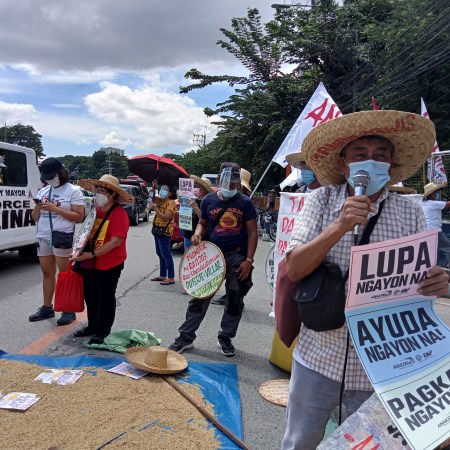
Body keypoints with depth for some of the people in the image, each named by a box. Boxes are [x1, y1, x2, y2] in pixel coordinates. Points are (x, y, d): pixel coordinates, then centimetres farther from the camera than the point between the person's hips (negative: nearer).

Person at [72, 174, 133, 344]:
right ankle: (92, 326, 37)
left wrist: (92, 254, -23)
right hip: (91, 263, 7)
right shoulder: (95, 210, 5)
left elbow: (116, 241, -23)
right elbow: (87, 231, 17)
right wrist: (83, 253, 3)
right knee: (90, 296, 18)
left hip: (109, 265, -7)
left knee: (105, 298, 6)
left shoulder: (119, 214, -17)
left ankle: (102, 332, 23)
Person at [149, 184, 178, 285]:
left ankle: (171, 278, -6)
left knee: (166, 254, -9)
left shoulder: (171, 203, -13)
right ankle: (163, 275, 22)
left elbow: (166, 217, -21)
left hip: (164, 231, -9)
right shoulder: (160, 200, 14)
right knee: (160, 254, 14)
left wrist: (155, 209, -27)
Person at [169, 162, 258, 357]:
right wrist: (198, 234, -12)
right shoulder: (208, 200, 2)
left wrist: (248, 260, -10)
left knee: (235, 300, 10)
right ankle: (186, 336, 17)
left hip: (237, 257, 0)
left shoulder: (245, 202, -3)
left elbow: (252, 232, -3)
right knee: (199, 297, 4)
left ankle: (225, 338, 27)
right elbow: (202, 223, 13)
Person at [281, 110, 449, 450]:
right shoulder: (322, 200, -6)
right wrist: (340, 226, -26)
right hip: (319, 357, 0)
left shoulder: (411, 213, -2)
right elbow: (294, 269, -13)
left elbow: (421, 280, 2)